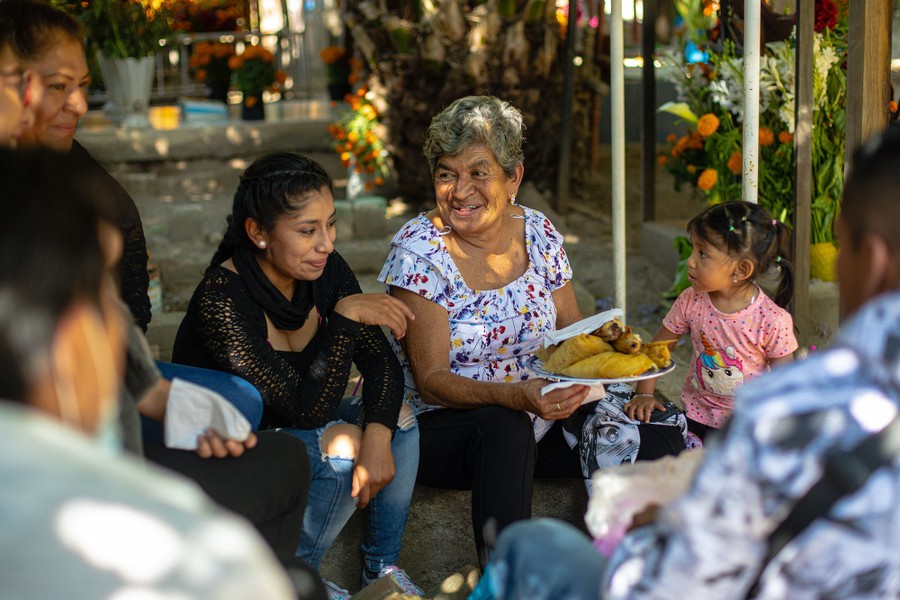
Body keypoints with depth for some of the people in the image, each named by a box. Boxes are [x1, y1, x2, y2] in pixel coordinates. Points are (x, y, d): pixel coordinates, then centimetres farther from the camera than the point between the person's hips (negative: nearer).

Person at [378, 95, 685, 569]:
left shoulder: (538, 234, 1)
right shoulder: (418, 249, -13)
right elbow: (431, 380, -17)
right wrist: (517, 396, -35)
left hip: (534, 417, 5)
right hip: (438, 427, -5)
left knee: (661, 442, -14)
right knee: (504, 425, -39)